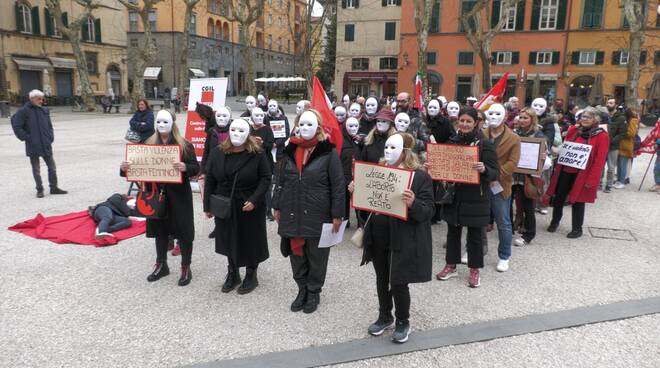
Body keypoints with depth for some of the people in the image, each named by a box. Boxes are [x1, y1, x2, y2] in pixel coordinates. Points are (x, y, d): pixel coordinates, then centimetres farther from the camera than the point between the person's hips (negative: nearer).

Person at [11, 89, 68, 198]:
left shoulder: (45, 110, 10)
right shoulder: (23, 111, -6)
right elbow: (16, 127, -6)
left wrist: (50, 137, 9)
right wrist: (26, 138, -10)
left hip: (46, 144, 5)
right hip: (33, 146, -4)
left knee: (52, 167, 8)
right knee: (36, 169, 4)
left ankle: (54, 187, 18)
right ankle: (40, 190, 13)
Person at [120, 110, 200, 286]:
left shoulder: (184, 145, -6)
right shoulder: (149, 144, 6)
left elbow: (196, 168, -11)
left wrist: (185, 167, -32)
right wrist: (125, 168, -13)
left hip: (178, 195, -4)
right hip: (157, 194, 4)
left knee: (183, 230, 2)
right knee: (160, 229, 15)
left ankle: (186, 268, 16)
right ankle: (161, 265, 31)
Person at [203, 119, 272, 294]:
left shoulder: (258, 154, -10)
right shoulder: (217, 152, 0)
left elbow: (265, 178, -9)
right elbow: (210, 179, 3)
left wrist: (254, 200, -20)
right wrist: (208, 206, 1)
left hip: (249, 207, -3)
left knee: (250, 241, 7)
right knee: (229, 240, 15)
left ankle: (251, 276, 26)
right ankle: (232, 274, 33)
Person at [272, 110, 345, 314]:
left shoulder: (328, 152, -7)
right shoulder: (290, 150, 8)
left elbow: (338, 185, -8)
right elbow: (280, 180, 15)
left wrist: (337, 214, -10)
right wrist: (277, 207, 12)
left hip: (318, 216, -4)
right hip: (292, 214, 4)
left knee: (316, 256, 9)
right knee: (296, 254, 13)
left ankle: (313, 292, 27)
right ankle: (302, 289, 32)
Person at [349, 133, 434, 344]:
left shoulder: (420, 176, -10)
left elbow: (429, 210, -14)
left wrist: (413, 204, -34)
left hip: (403, 240, -5)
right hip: (378, 238, 6)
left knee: (398, 283, 2)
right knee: (382, 280, 18)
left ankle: (403, 322, 26)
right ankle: (384, 317, 38)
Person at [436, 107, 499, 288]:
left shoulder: (485, 144, -10)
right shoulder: (452, 141, 3)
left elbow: (495, 173, -12)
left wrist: (484, 169, -32)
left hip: (476, 198, -4)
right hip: (453, 196, 4)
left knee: (475, 235, 8)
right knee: (453, 232, 14)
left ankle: (475, 270, 23)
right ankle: (451, 266, 30)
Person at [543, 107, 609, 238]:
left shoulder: (602, 136, -8)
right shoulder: (573, 130, 6)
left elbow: (600, 161, -11)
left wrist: (591, 180, -15)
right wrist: (558, 167, 7)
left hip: (582, 175, -4)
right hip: (565, 171, 4)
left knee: (578, 201, 5)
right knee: (558, 197, 12)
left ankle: (577, 229, 21)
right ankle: (555, 221, 33)